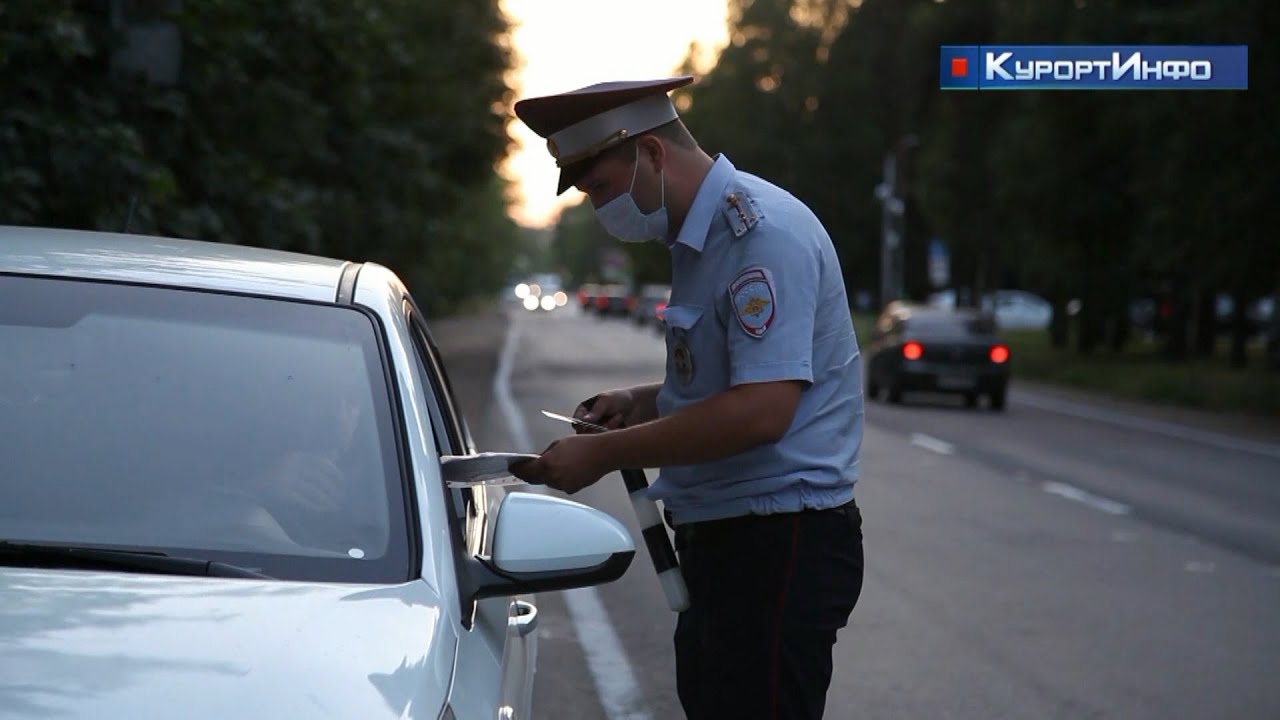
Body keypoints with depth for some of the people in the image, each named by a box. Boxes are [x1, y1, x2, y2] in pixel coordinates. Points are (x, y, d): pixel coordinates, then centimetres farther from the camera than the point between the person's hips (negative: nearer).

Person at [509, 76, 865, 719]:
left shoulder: (762, 231, -17)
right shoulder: (703, 237, 16)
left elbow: (764, 408, -26)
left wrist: (603, 455, -20)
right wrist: (645, 404, 10)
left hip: (781, 546, -10)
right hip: (723, 540, 10)